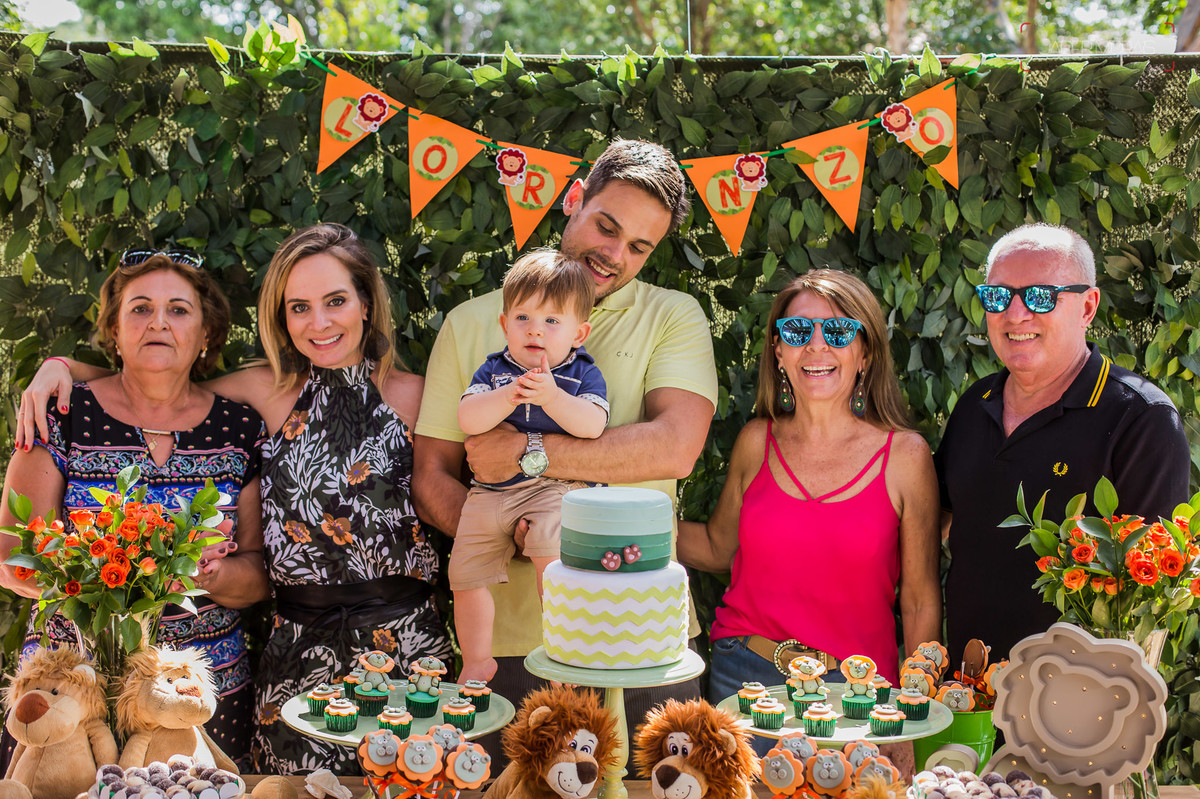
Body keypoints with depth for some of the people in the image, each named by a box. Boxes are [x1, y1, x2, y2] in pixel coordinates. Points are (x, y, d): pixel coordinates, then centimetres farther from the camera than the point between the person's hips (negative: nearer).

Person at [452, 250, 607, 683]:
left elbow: (592, 425, -13)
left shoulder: (583, 374, 4)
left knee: (550, 550, -31)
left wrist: (550, 396, -26)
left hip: (555, 488, -4)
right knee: (466, 574, 1)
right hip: (490, 491, 4)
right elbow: (467, 419, -6)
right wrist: (510, 396, -21)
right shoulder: (494, 370, 9)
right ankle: (475, 662, 21)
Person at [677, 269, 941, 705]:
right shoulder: (756, 441, 2)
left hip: (853, 686, -1)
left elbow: (921, 603, 1)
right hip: (742, 675, 2)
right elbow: (717, 547, 17)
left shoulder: (905, 454, -5)